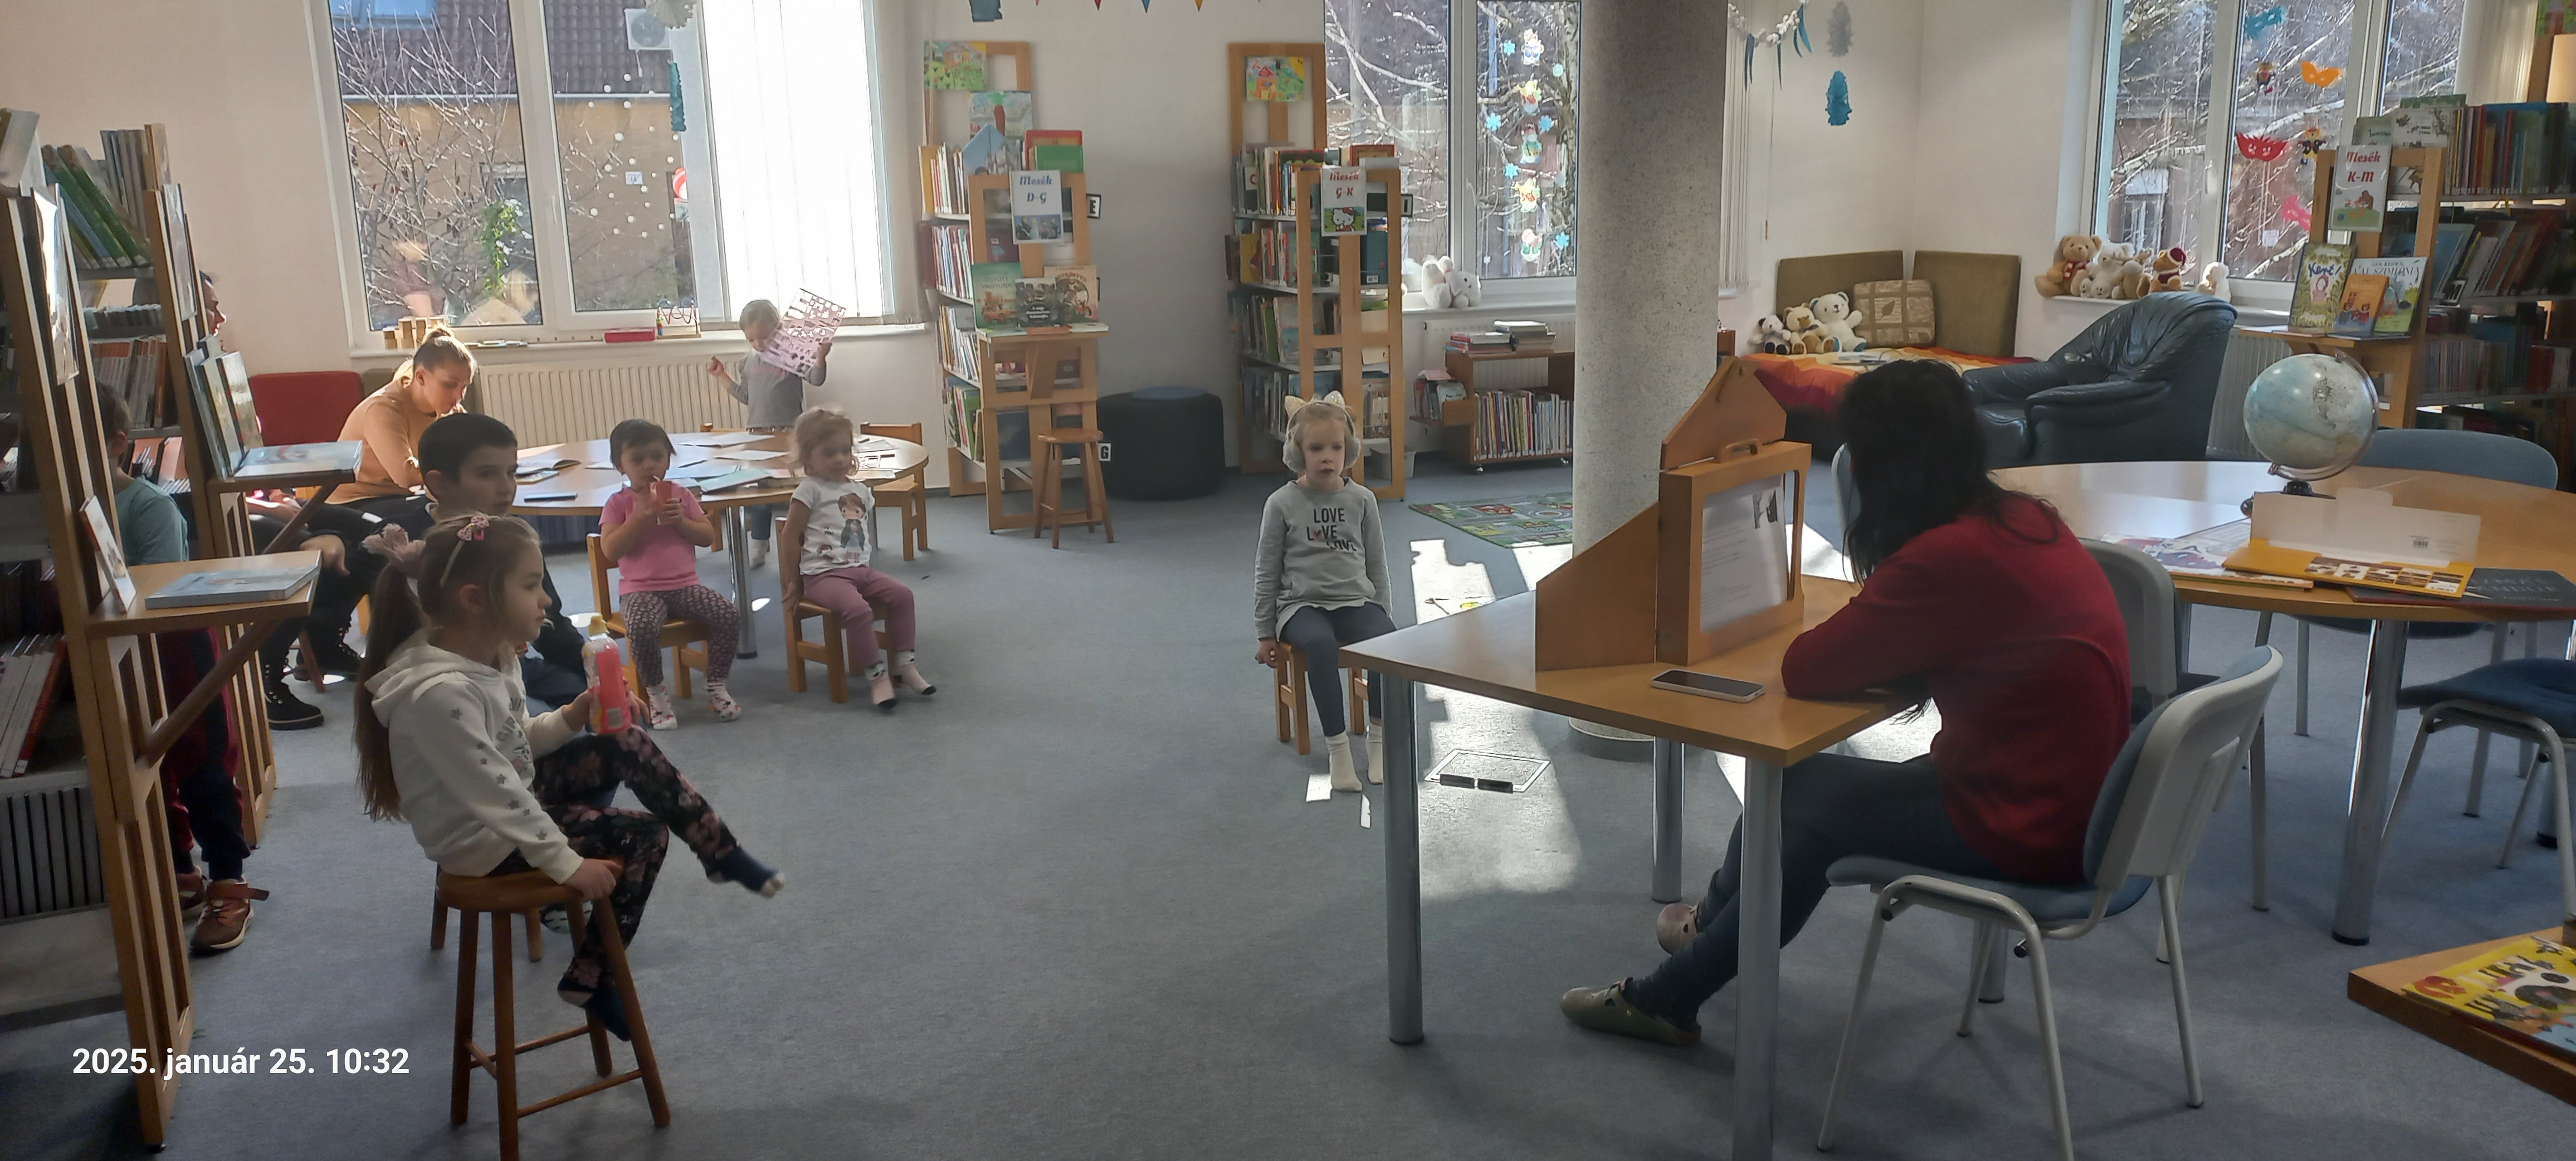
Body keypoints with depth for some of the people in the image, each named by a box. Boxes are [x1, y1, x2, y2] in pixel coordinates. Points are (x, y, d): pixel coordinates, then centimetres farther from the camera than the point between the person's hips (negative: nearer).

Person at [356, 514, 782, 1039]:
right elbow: (495, 797, -30)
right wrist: (566, 864, -24)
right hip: (486, 842, -9)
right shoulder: (441, 694, -33)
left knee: (626, 744, 4)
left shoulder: (485, 653, -2)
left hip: (514, 796, 9)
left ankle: (724, 855, 13)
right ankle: (591, 980, 5)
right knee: (643, 834, -8)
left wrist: (571, 718, -4)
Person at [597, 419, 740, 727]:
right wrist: (639, 517, -16)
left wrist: (681, 521, -10)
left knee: (729, 618, -20)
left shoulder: (680, 495, 10)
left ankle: (716, 687, -1)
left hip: (685, 585, 3)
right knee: (643, 629, -35)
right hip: (640, 590, -3)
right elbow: (611, 550, -10)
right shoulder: (618, 504, 2)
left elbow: (708, 537, 7)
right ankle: (656, 692, -10)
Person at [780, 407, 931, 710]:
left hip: (859, 569, 7)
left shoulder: (859, 491, 15)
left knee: (902, 594, -12)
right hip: (823, 574, -7)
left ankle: (904, 665, -4)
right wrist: (792, 580, -2)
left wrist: (861, 564, 13)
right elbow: (791, 537, -4)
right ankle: (876, 676, -20)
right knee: (858, 609, -31)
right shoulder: (810, 490, -5)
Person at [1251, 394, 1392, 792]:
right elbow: (1266, 572, 4)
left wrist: (1383, 614, 11)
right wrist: (1264, 633, 5)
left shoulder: (1361, 499, 4)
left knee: (1386, 637, -30)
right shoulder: (1282, 504, -2)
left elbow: (1376, 565, 13)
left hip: (1354, 601, 2)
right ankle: (1336, 744, -26)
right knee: (1320, 643, -36)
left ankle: (1379, 736, -12)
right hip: (1301, 605, -2)